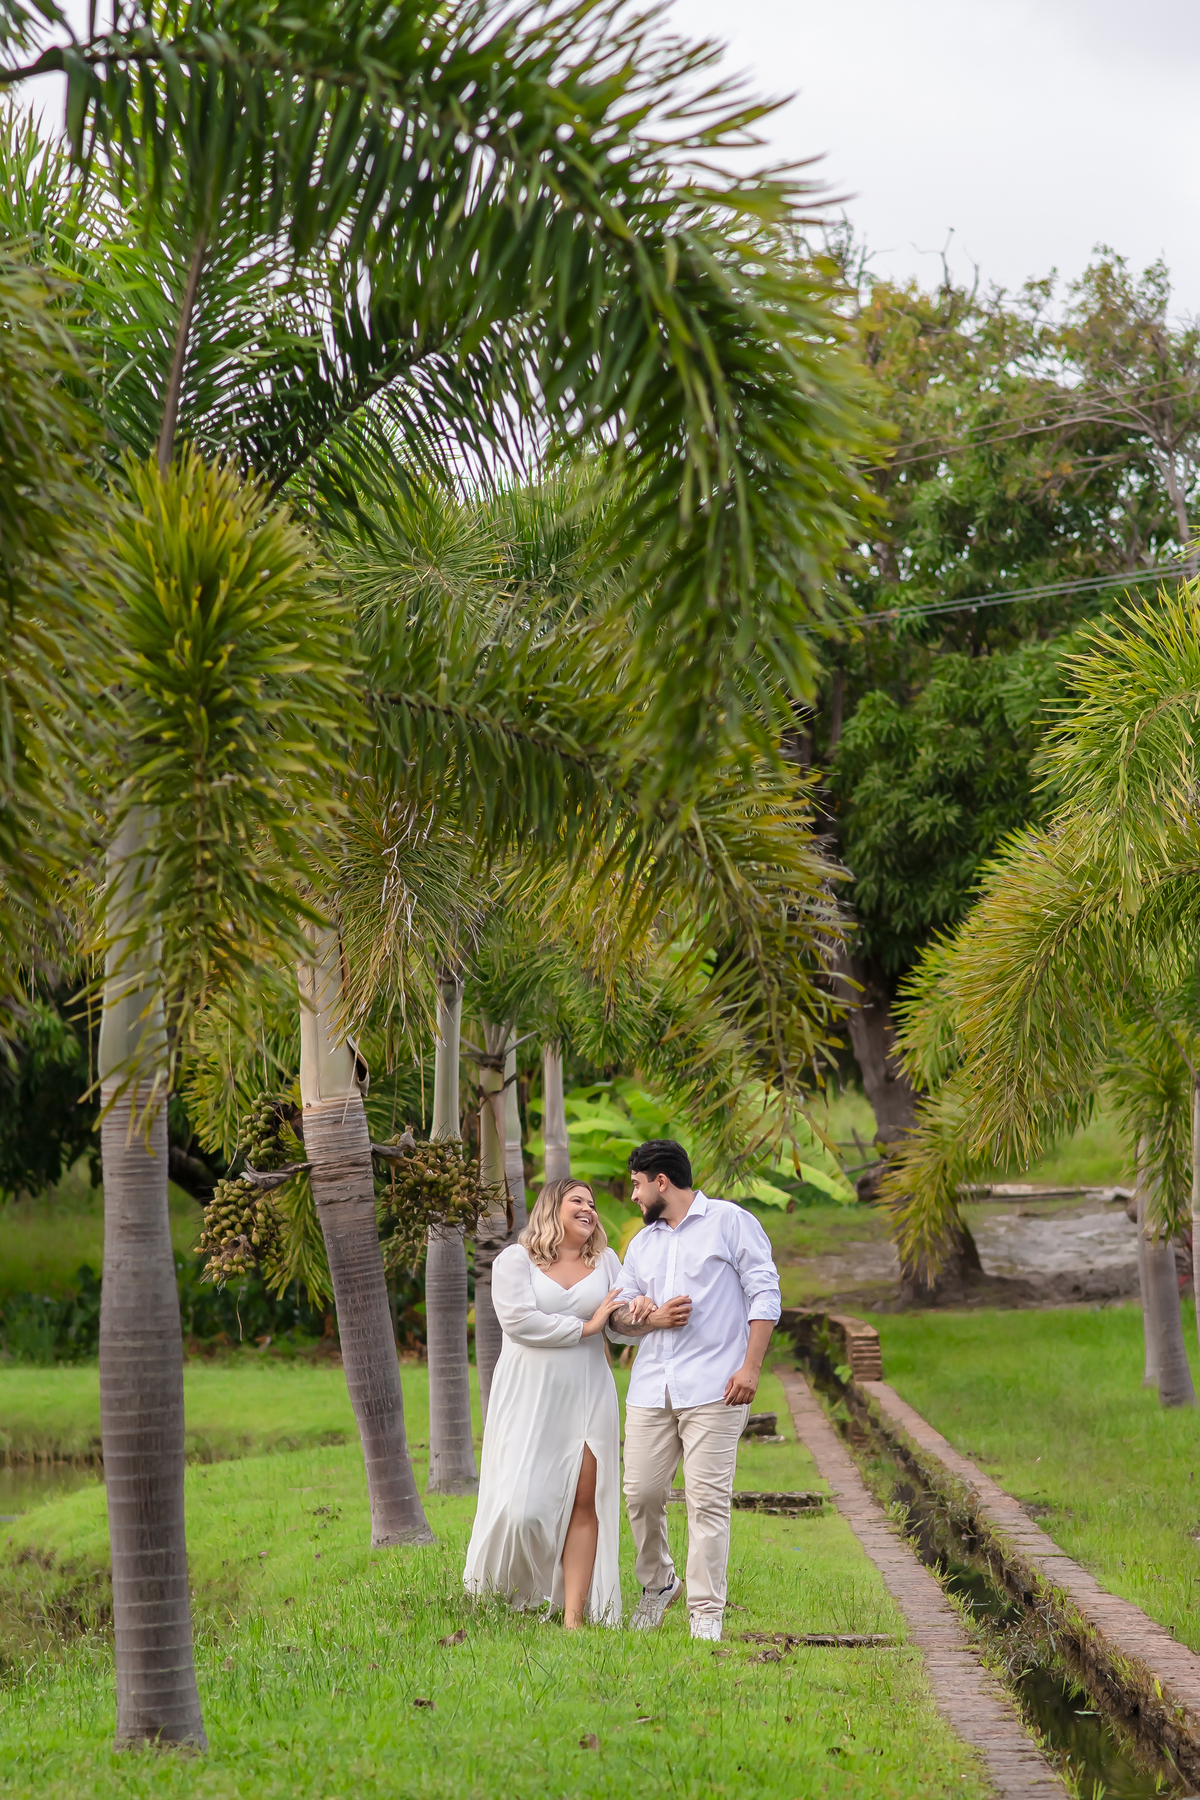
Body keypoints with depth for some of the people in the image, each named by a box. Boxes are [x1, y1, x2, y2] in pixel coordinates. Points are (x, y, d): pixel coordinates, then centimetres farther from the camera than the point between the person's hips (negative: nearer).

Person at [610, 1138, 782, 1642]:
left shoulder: (730, 1221, 4)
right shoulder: (642, 1244, 22)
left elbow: (765, 1294, -1)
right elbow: (618, 1321, 20)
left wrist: (750, 1367, -10)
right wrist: (653, 1318, -3)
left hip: (712, 1390, -5)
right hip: (650, 1388, 5)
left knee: (708, 1500, -7)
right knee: (641, 1492, 2)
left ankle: (706, 1613, -3)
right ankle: (656, 1583, 25)